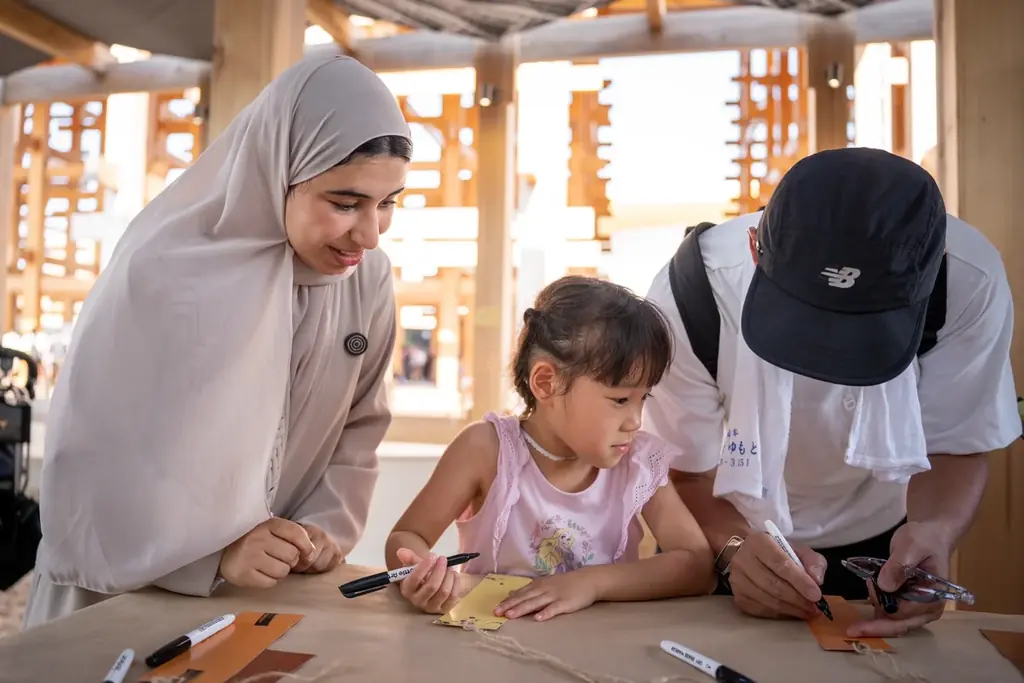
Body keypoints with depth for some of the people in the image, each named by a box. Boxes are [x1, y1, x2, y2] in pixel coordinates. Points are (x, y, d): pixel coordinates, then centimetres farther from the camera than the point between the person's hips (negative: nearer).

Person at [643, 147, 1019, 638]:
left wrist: (937, 529, -37)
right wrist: (735, 546, -42)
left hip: (876, 538, 2)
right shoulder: (691, 290, -34)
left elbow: (954, 446, -17)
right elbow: (687, 470, -23)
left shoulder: (971, 282, -30)